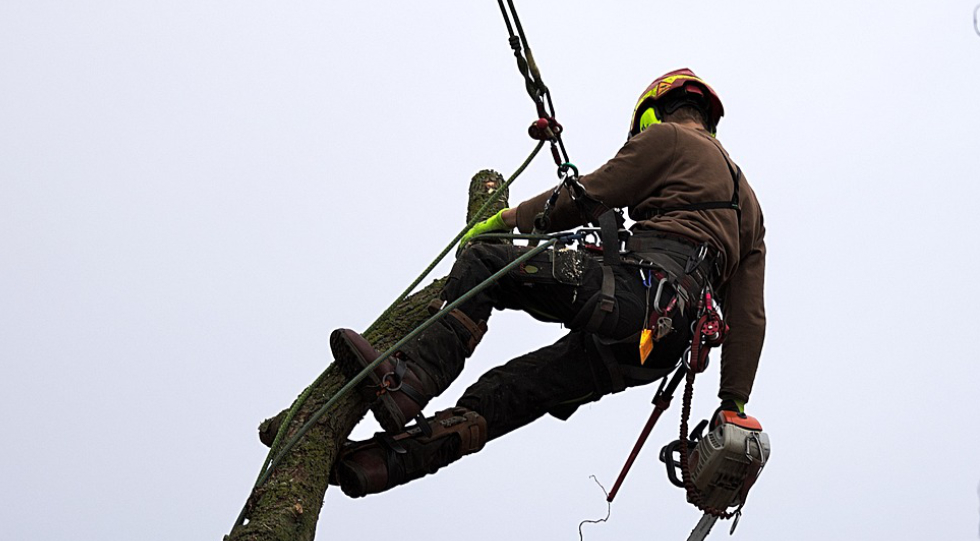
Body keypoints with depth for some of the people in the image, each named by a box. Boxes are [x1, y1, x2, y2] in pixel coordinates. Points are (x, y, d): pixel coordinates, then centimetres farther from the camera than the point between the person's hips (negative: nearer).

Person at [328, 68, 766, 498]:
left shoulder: (666, 137, 16)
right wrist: (734, 404, 22)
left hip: (636, 289, -7)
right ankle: (388, 459, -5)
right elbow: (750, 317, 25)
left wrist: (507, 219, 23)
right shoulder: (746, 201, 35)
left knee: (483, 262, -3)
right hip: (663, 346, 7)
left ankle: (407, 382, -22)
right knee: (508, 390, 7)